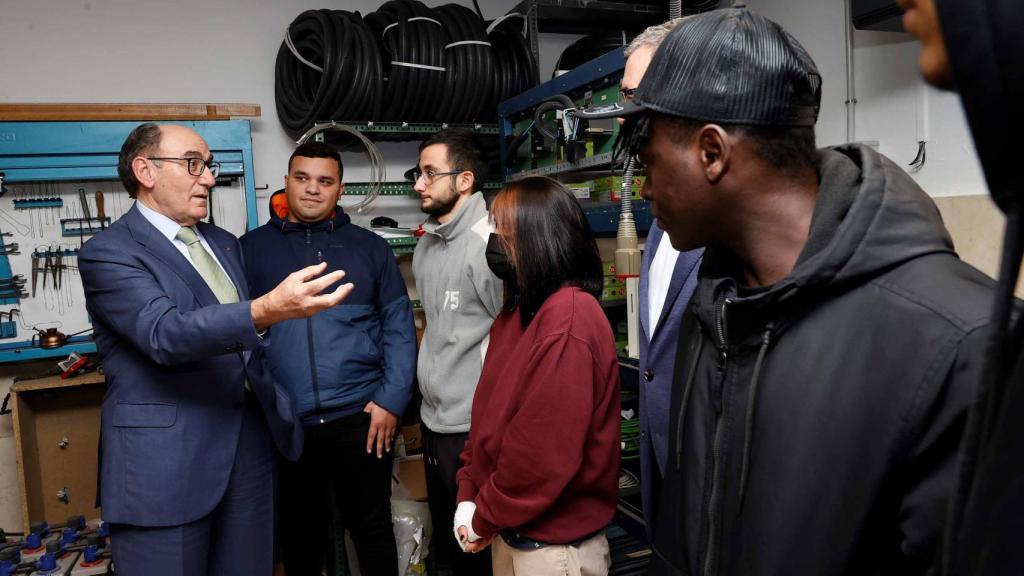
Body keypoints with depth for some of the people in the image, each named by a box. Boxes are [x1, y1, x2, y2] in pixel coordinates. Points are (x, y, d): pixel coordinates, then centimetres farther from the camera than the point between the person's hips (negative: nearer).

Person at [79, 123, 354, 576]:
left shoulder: (223, 244, 15)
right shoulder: (108, 253, -9)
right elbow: (166, 334, -26)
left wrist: (276, 408, 16)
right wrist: (268, 310, -40)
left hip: (250, 445, 7)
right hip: (163, 462, -6)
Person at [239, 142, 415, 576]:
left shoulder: (370, 247, 5)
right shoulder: (251, 248, 6)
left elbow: (398, 325, 3)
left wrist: (391, 398, -6)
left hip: (360, 415, 0)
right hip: (281, 421, 1)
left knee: (372, 527, 12)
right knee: (297, 532, 17)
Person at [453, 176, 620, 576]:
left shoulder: (569, 318, -23)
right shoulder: (520, 311, 7)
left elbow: (547, 453, -25)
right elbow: (489, 410, 9)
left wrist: (485, 518, -12)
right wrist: (468, 495, 2)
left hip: (553, 542, -8)